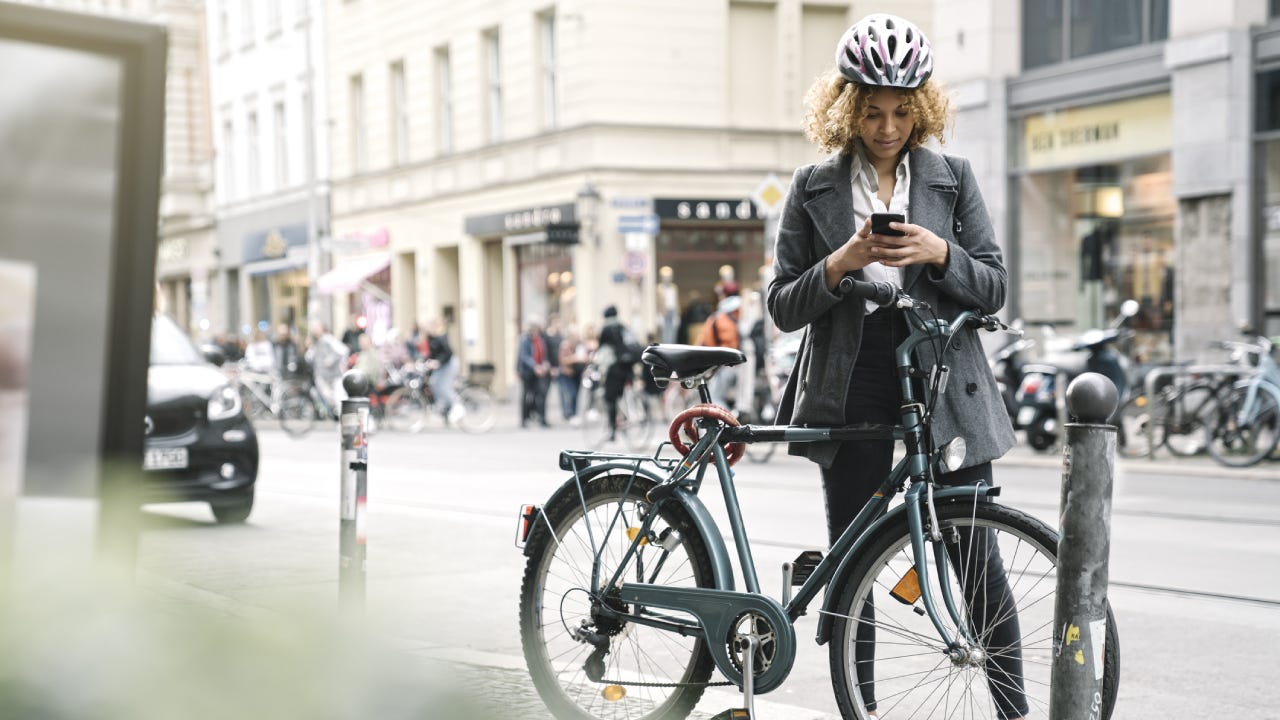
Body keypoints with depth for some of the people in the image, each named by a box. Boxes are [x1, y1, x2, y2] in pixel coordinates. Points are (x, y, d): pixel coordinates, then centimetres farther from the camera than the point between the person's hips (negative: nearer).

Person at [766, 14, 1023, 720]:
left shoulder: (951, 178, 7)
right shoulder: (813, 188, 5)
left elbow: (993, 288, 4)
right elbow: (783, 307, 2)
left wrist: (939, 253, -15)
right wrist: (840, 263, -16)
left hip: (943, 385, 0)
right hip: (852, 390, 1)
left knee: (976, 554, -2)